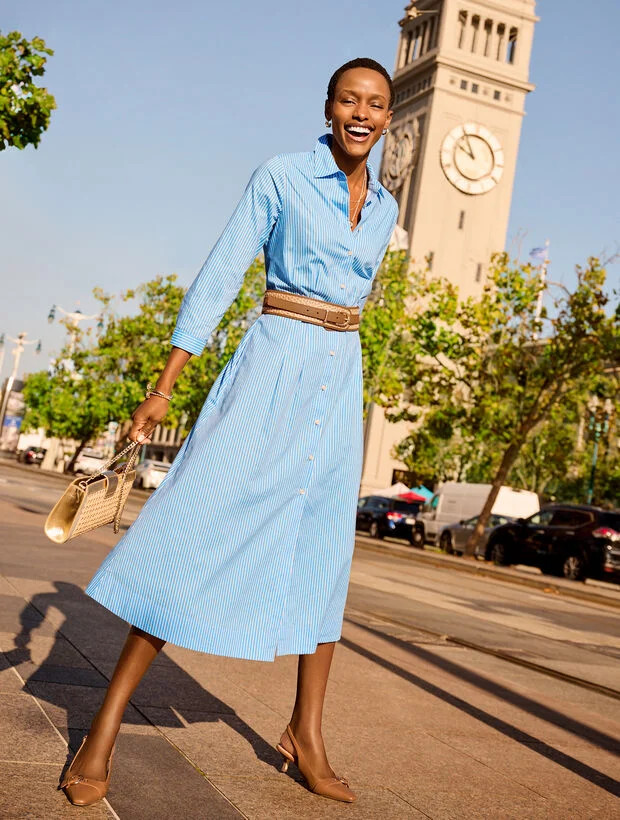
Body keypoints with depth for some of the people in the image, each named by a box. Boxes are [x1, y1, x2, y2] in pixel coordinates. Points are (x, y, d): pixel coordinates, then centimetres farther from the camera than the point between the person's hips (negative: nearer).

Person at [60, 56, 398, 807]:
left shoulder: (383, 208, 12)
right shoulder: (279, 178, -3)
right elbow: (217, 280, -6)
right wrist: (164, 386, -9)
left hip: (339, 384, 5)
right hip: (272, 367, -5)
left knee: (323, 553, 7)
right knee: (199, 528, -10)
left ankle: (306, 733, 19)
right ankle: (106, 725, -1)